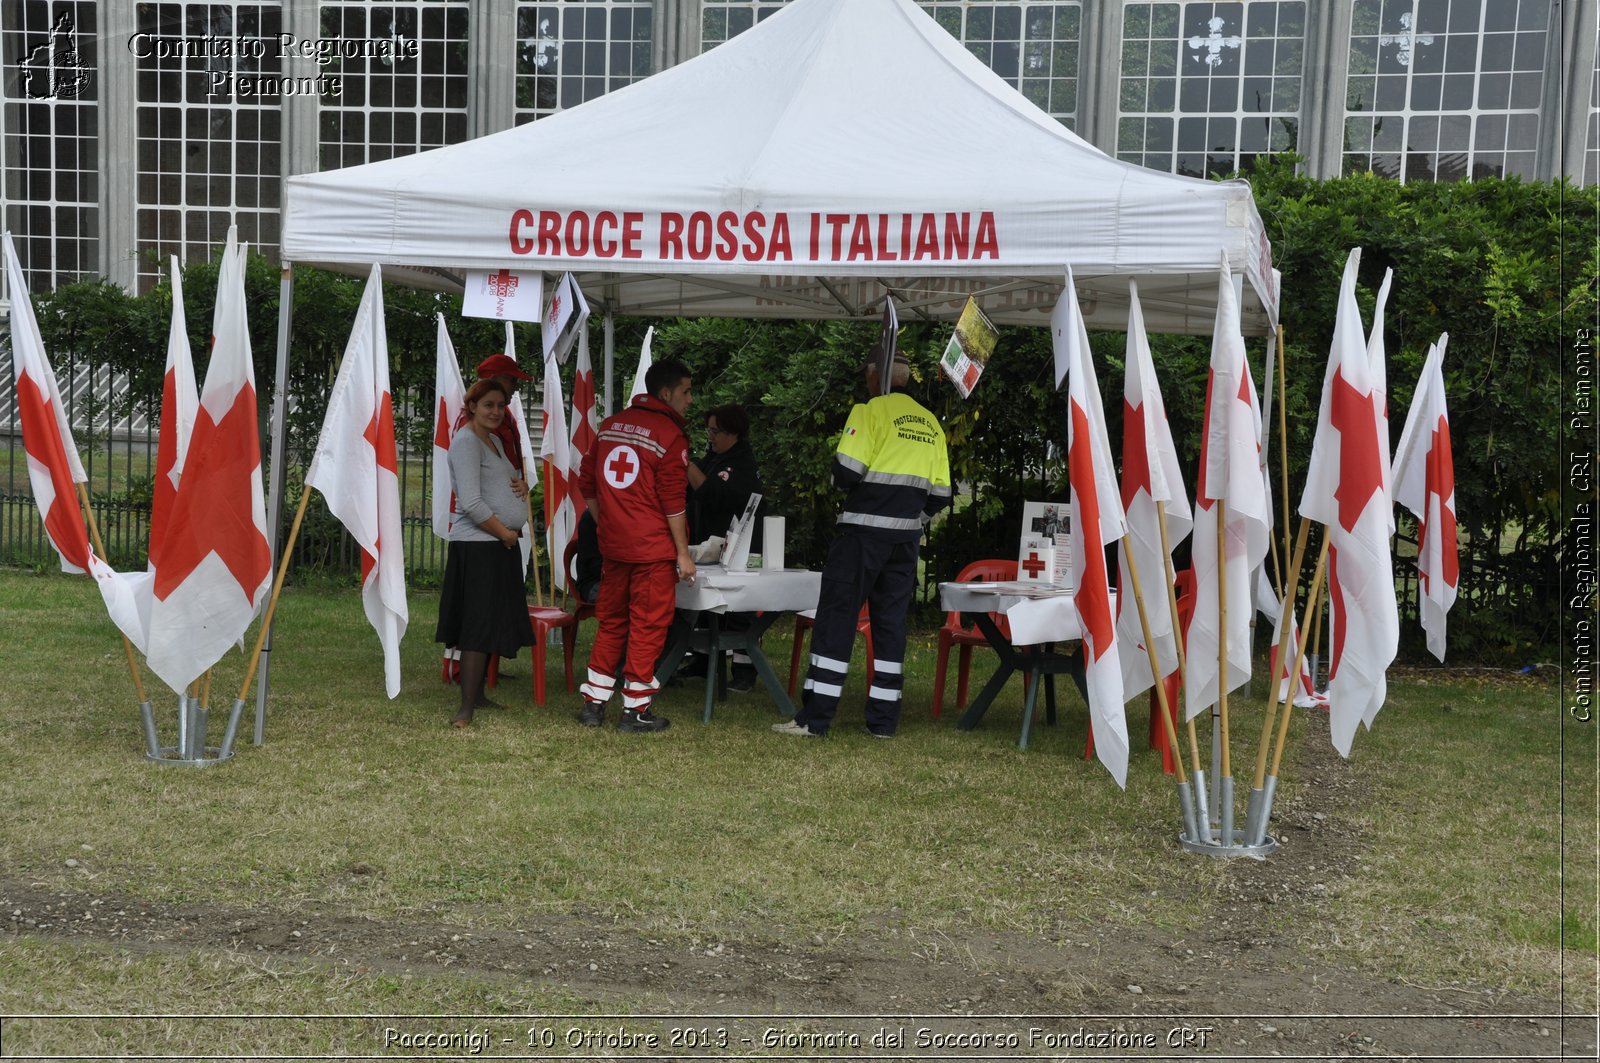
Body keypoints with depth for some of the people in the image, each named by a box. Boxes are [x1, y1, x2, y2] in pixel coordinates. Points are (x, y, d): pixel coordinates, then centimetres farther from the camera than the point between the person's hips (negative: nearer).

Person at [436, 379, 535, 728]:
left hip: (501, 545, 10)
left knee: (492, 625, 15)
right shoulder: (466, 441, -12)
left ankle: (477, 694, 25)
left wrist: (521, 484, 9)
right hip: (477, 546, -10)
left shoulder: (494, 439, 17)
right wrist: (504, 532, -13)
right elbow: (471, 503, -20)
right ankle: (466, 709, -9)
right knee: (479, 626, -11)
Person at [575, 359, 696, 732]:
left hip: (614, 546, 7)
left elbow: (586, 483, 16)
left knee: (611, 623, 15)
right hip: (654, 548, -7)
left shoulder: (610, 426, 11)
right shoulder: (669, 434, -10)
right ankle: (636, 710, 5)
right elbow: (673, 501, -12)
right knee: (648, 627, 1)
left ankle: (593, 704, 18)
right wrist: (683, 553, -8)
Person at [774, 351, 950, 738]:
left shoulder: (870, 411, -7)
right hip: (907, 534, 6)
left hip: (864, 529, -5)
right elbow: (940, 493, 9)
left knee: (836, 616, -2)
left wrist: (841, 482, 6)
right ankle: (884, 718, 10)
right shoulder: (931, 424, 11)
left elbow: (847, 471, -16)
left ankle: (815, 717, -3)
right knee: (890, 621, 10)